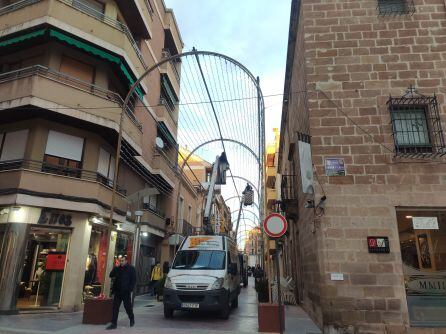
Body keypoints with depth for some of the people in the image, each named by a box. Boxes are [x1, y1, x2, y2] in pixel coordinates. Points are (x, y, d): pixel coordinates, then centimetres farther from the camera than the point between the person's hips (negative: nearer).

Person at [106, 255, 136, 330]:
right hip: (117, 291, 4)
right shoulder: (118, 268, 7)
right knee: (115, 307, 3)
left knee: (128, 307, 8)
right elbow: (111, 275, -1)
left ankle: (132, 320, 29)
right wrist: (116, 267, -12)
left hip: (126, 292, -4)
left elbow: (133, 280, -6)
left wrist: (130, 289, -14)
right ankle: (114, 323, 10)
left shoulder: (131, 268, -6)